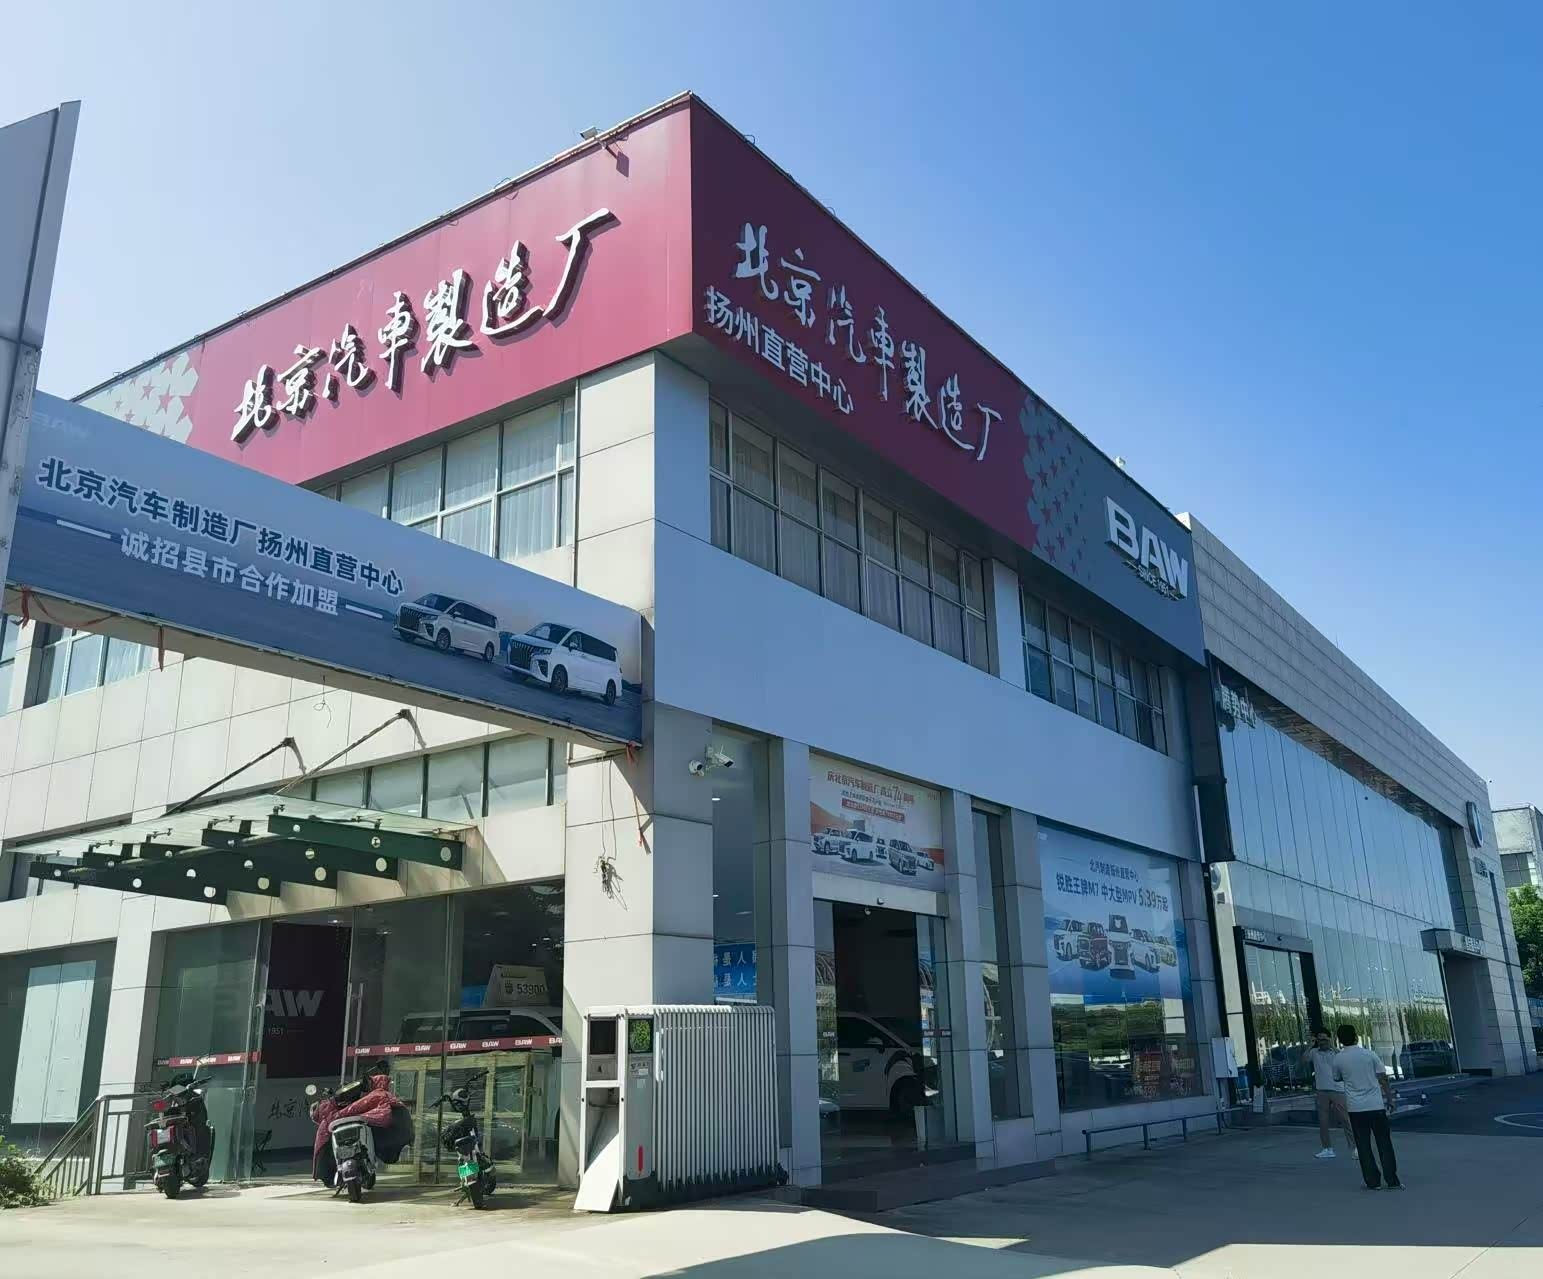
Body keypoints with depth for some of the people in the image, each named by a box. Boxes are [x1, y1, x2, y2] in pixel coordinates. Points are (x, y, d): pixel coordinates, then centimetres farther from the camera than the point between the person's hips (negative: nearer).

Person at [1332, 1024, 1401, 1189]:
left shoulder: (1338, 1059, -2)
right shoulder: (1369, 1054, -3)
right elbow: (1383, 1079, -3)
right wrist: (1390, 1099, 6)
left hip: (1355, 1107, 0)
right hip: (1376, 1105, 0)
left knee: (1363, 1146, 6)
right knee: (1384, 1144, 9)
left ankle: (1373, 1182, 5)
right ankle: (1392, 1181, 8)